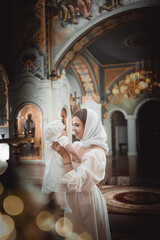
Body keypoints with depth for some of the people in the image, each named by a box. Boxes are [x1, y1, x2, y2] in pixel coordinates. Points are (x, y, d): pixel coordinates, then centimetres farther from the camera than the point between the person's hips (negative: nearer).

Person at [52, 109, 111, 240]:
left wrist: (66, 156, -27)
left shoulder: (97, 153, -25)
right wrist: (59, 151, -4)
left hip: (87, 199, -7)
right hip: (73, 199, 7)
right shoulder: (76, 145, -2)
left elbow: (76, 183, -27)